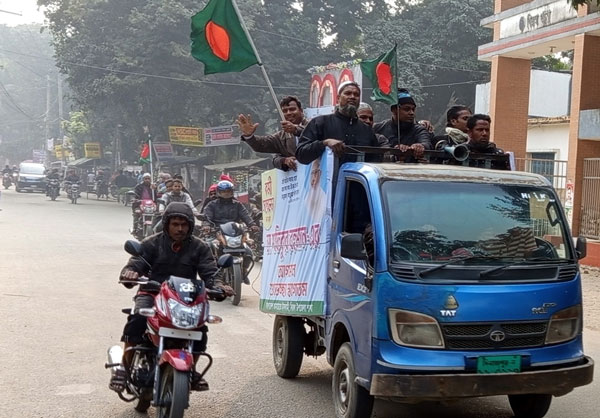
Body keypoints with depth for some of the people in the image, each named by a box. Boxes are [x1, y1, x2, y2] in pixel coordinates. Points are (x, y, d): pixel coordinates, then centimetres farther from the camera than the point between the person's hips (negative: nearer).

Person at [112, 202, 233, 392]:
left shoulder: (199, 247, 8)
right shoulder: (152, 243, 4)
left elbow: (209, 272, -1)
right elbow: (135, 264, -5)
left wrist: (218, 286, -25)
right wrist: (129, 273, -31)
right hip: (152, 293, -1)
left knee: (200, 328, -22)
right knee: (137, 318, -32)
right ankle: (125, 367, -18)